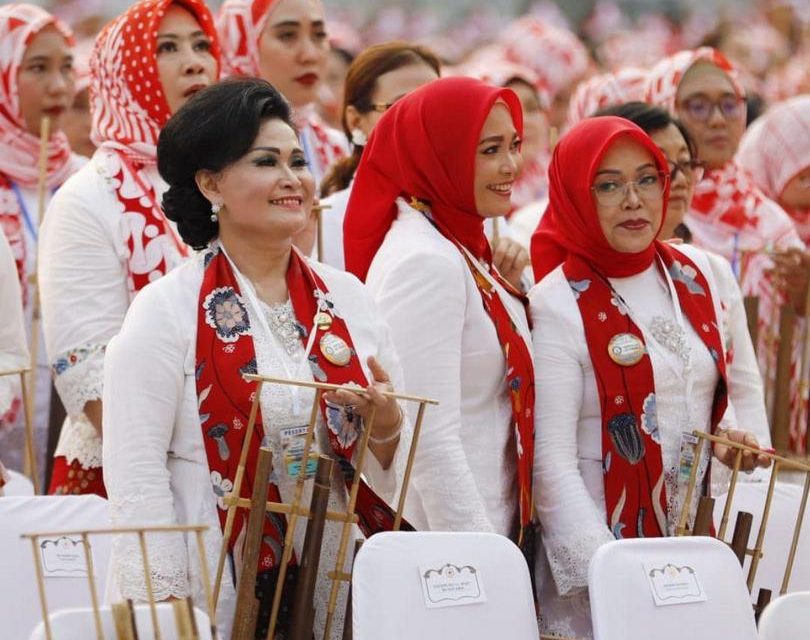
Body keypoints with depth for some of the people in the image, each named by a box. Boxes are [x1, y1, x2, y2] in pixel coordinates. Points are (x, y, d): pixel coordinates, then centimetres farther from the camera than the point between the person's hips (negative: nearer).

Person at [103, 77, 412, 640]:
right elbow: (135, 472, -11)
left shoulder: (346, 298, 9)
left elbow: (403, 460, 11)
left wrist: (386, 424, -11)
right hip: (218, 595, -4)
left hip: (338, 590, 4)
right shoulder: (167, 310, -6)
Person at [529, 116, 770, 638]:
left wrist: (724, 438, 0)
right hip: (604, 549, -6)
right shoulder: (558, 305, -12)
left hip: (696, 547, 6)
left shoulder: (694, 274, 6)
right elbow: (552, 459, -16)